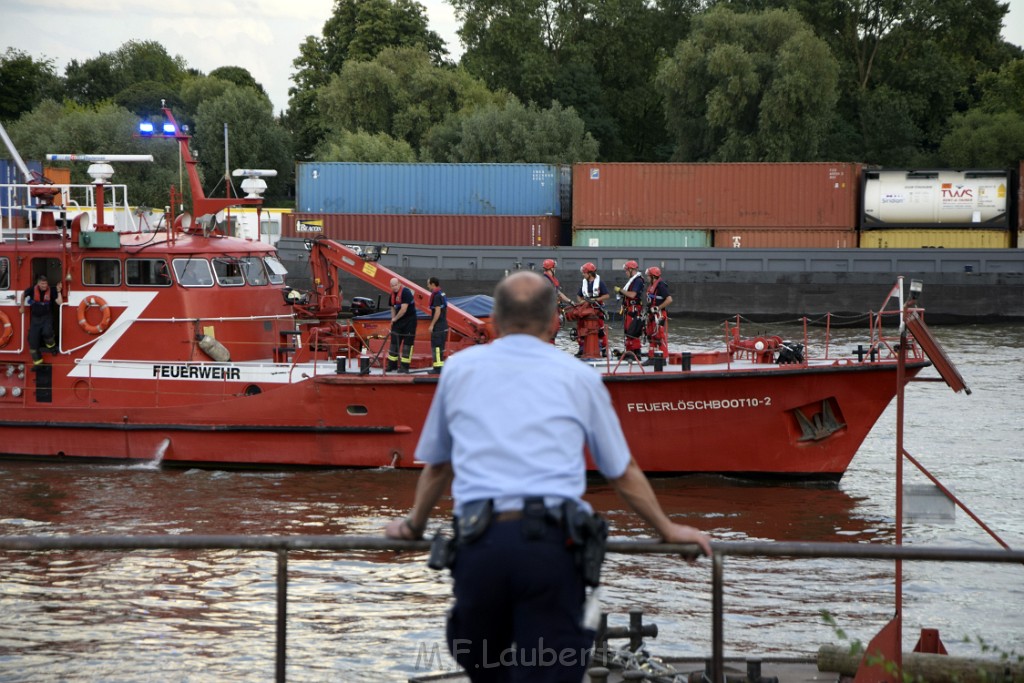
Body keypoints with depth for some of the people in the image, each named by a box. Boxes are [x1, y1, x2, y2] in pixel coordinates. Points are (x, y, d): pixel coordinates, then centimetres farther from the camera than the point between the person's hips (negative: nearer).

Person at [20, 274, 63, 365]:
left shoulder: (51, 291, -8)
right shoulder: (32, 290, -8)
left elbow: (60, 302, -16)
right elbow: (23, 295, 12)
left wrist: (58, 291, -18)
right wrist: (22, 307, 13)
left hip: (47, 317, -2)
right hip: (35, 317, 2)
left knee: (47, 332, -32)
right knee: (33, 340, -4)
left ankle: (51, 346, 3)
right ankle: (37, 361, 10)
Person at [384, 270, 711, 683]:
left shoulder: (460, 368, 18)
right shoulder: (579, 377, 15)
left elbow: (436, 466, 29)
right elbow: (624, 474, 23)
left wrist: (413, 526, 46)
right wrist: (667, 530, 37)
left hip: (479, 540, 1)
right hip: (551, 540, -1)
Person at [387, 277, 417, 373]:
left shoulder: (406, 292, -18)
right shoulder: (393, 294, 7)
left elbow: (403, 309, -22)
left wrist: (395, 318, -9)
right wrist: (393, 319, 7)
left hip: (409, 321, -8)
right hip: (398, 321, 8)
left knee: (407, 342, -4)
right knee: (394, 341, 8)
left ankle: (405, 366, 0)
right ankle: (392, 365, 18)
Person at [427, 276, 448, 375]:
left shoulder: (436, 296, -15)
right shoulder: (442, 294, 14)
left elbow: (437, 311, -21)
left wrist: (432, 325, -17)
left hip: (438, 326, -10)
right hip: (443, 325, 10)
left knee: (436, 347, -7)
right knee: (440, 347, 15)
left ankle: (438, 368, -8)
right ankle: (439, 366, 20)